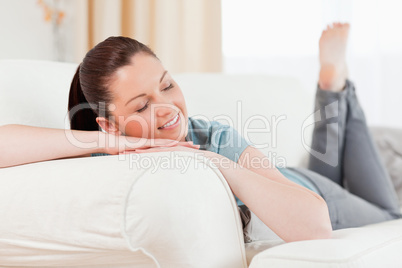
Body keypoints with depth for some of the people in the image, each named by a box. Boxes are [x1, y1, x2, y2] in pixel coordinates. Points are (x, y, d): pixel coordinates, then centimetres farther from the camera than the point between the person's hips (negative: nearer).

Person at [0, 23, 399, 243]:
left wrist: (219, 165, -55)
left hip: (308, 194, -2)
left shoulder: (218, 142, -41)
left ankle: (334, 84, 37)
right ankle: (332, 102, 43)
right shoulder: (106, 157, -35)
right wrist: (108, 143, -51)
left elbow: (316, 226, -51)